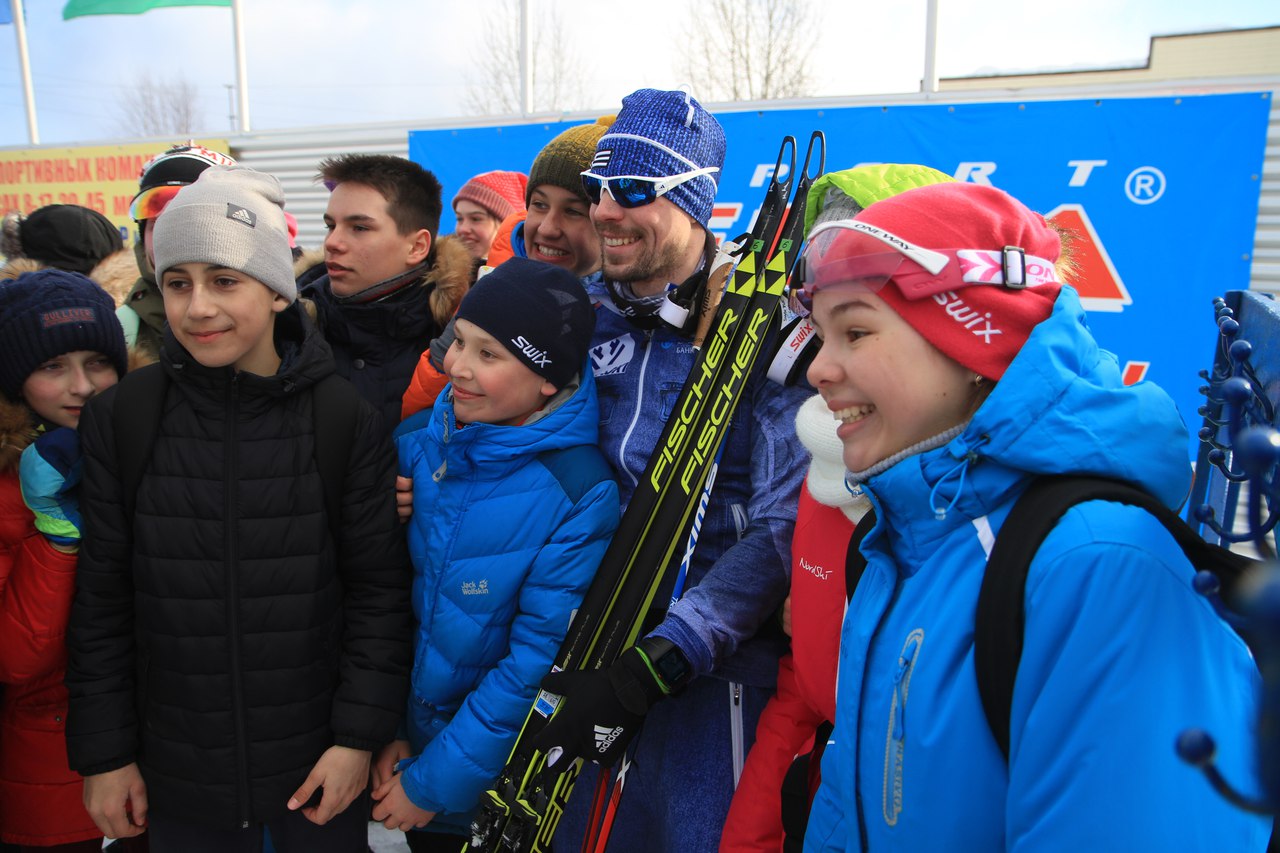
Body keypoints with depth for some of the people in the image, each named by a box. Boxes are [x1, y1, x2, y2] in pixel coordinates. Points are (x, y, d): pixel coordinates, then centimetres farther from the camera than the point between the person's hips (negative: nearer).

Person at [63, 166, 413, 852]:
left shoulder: (346, 419, -10)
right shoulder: (119, 419, -6)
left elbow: (379, 590, -7)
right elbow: (101, 602, 0)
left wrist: (360, 736, -9)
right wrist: (104, 753, 2)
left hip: (319, 765, -1)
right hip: (176, 774, 2)